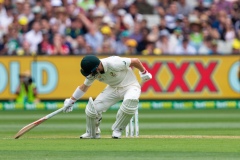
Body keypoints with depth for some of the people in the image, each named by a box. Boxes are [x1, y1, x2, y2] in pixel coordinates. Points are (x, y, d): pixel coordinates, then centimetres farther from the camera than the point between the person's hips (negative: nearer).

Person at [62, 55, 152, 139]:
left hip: (130, 86, -5)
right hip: (113, 88, 5)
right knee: (92, 108, -11)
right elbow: (85, 86, 5)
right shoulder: (93, 72, -14)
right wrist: (71, 101, 7)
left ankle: (117, 130, -16)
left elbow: (135, 61, -24)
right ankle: (92, 133, 20)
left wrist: (144, 73, -7)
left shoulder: (113, 64, -35)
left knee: (130, 101, -39)